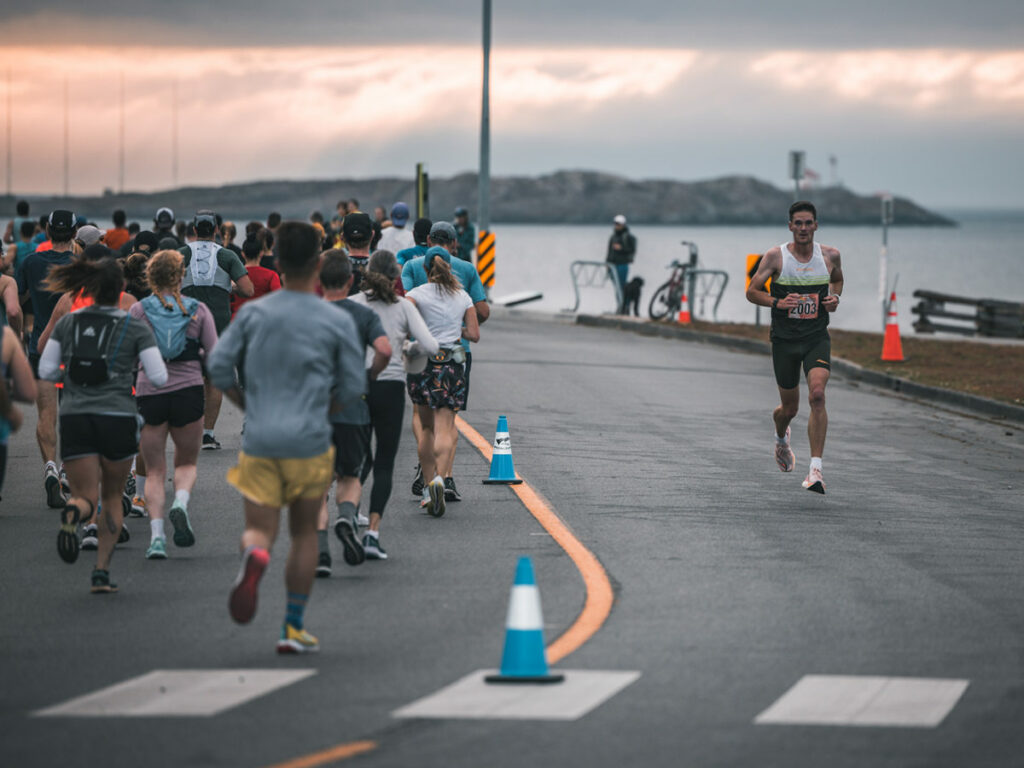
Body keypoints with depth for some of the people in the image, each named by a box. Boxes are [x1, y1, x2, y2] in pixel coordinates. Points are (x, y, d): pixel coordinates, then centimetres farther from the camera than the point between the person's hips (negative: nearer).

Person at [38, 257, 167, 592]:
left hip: (74, 418, 1)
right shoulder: (136, 329, -2)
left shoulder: (68, 323, 6)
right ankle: (101, 570, 10)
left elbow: (46, 370, 7)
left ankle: (72, 514, -33)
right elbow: (159, 377, -5)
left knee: (86, 498, 5)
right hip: (118, 419, -1)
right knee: (112, 496, 19)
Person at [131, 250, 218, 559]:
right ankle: (181, 502, -14)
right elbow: (214, 355, 1)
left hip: (149, 394, 0)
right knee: (187, 462, 17)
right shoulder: (198, 310, 1)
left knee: (154, 470, 8)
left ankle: (156, 534, -7)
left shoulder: (138, 311, -1)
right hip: (189, 391, 0)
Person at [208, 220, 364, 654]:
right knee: (304, 532, 14)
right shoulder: (337, 321, -2)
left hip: (258, 441, 1)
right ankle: (294, 628, 15)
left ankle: (254, 555, -34)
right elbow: (353, 386, 0)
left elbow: (218, 367, 1)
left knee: (260, 530, 4)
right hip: (309, 442, -1)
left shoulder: (252, 313, 5)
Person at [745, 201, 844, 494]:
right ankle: (781, 438, 49)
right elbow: (752, 291, -2)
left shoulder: (830, 255, 2)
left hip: (817, 338, 0)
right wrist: (777, 302, -19)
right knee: (790, 408, 10)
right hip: (784, 340, 0)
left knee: (817, 395, -23)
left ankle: (815, 470, -25)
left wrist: (834, 298, 2)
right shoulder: (775, 256, -5)